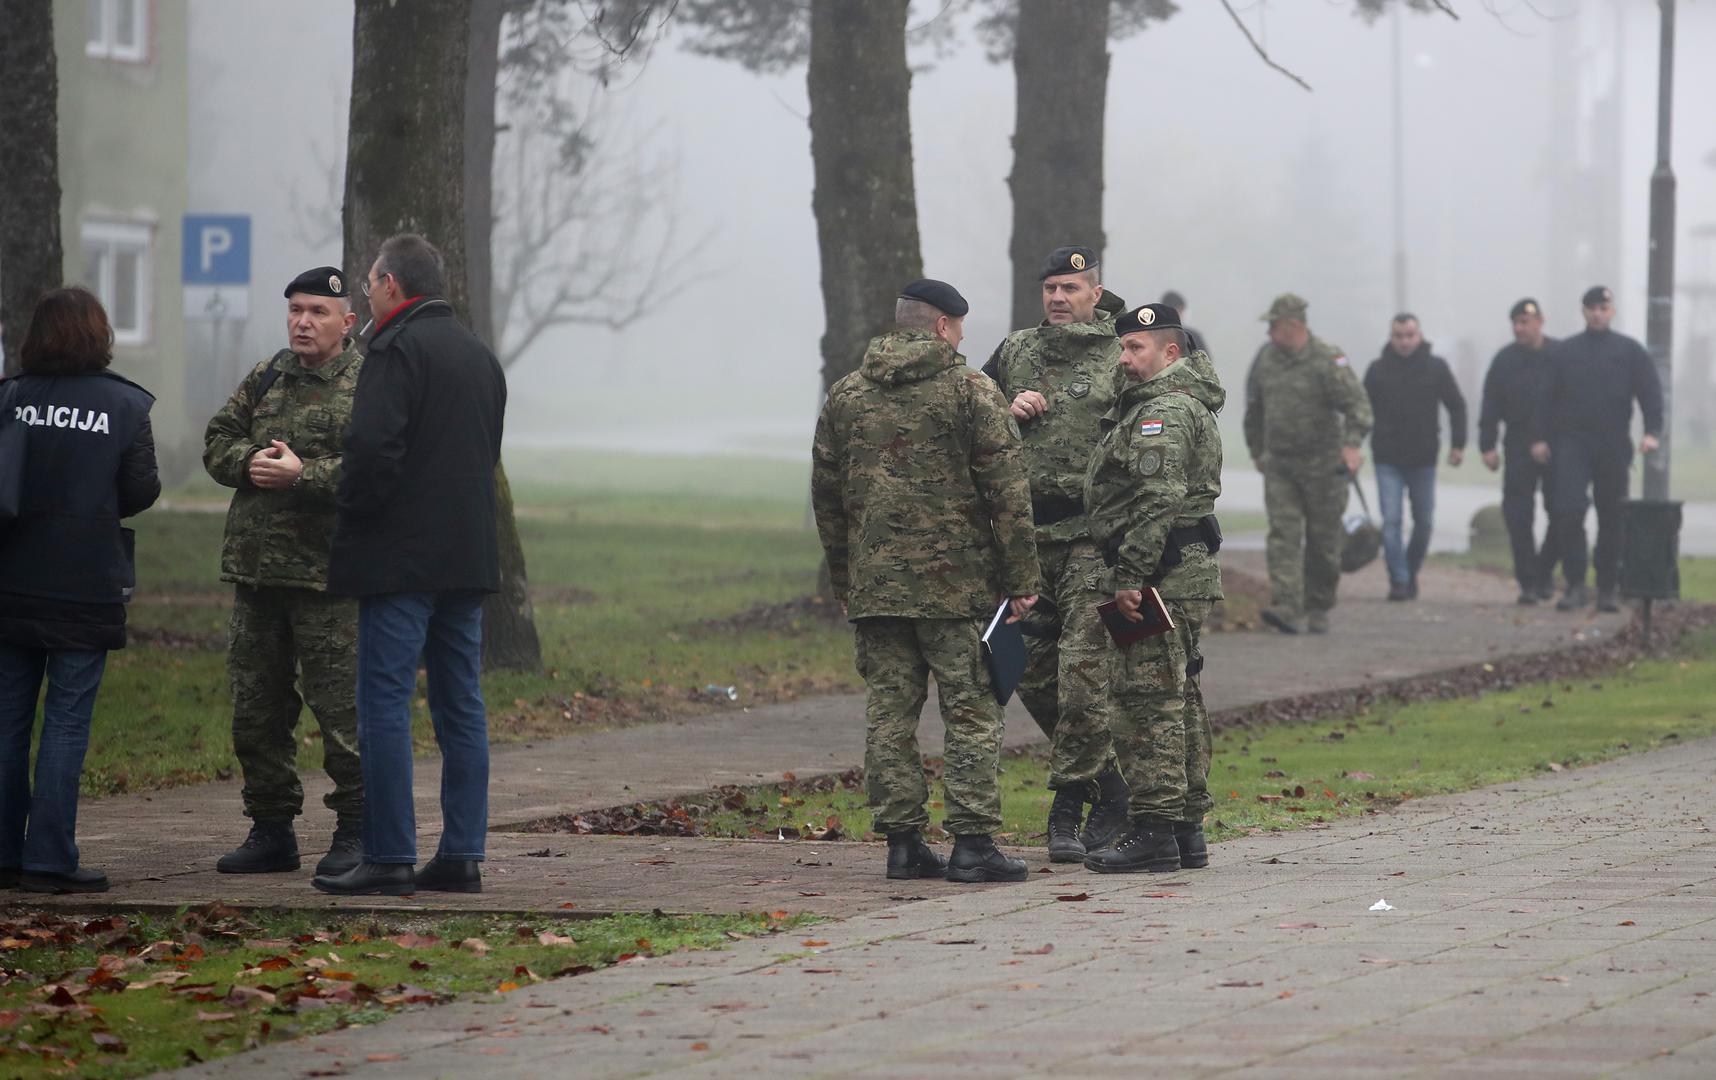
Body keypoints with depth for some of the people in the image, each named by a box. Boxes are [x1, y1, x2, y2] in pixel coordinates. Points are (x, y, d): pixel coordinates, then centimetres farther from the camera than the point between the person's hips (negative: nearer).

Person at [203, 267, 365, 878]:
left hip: (329, 575, -7)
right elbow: (218, 442, 15)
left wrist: (303, 474, -20)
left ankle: (355, 832, 6)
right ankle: (271, 830, 20)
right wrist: (251, 462, -6)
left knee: (342, 708, -5)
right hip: (257, 572, 7)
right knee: (255, 708, 10)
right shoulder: (265, 379, 15)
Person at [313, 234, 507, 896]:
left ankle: (389, 858, -8)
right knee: (461, 707, 9)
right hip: (468, 555, 8)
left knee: (384, 705, -6)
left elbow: (371, 447, -21)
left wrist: (352, 512, -6)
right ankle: (462, 855, 9)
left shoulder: (398, 350, -11)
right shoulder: (481, 356, 16)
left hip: (401, 559, -8)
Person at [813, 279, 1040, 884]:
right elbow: (1007, 492, -7)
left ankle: (902, 841, 8)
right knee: (971, 712, 0)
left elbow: (826, 496, 14)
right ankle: (973, 844, -4)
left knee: (889, 712, 7)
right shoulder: (970, 391, -4)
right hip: (957, 581, -4)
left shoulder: (845, 396, 9)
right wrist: (1021, 577, -2)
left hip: (874, 583, 4)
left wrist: (844, 579, 21)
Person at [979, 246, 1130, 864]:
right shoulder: (1014, 353, 14)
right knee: (1033, 673, 7)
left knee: (1082, 669, -11)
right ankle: (1110, 788, 21)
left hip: (1093, 539, -5)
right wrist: (1008, 411, -2)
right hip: (1027, 535, 5)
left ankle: (1070, 803, -4)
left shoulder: (1121, 360, 0)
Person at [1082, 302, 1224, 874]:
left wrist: (1131, 578, -22)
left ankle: (1154, 832, -11)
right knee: (1179, 701, 12)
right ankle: (1187, 831, 15)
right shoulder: (1186, 400, 18)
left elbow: (1155, 503, -21)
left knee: (1146, 699, -10)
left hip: (1163, 575, -11)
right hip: (1187, 573, 11)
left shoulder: (1164, 412, -14)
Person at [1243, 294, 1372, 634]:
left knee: (1322, 541, 5)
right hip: (1279, 464, 4)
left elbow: (1357, 403, -21)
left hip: (1322, 464, -4)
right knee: (1283, 533, -11)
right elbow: (1254, 407, 19)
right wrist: (1257, 450, 23)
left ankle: (1318, 610, 19)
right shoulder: (1266, 358, 5)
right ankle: (1285, 607, -21)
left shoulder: (1328, 360, -13)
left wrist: (1352, 444, -35)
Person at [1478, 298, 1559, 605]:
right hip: (1519, 448, 1)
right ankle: (1528, 582, -1)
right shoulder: (1505, 360, 4)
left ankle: (1544, 570, 20)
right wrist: (1487, 445, -3)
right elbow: (1490, 407, 5)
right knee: (1518, 517, -5)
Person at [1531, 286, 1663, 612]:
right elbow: (1547, 397, 9)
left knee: (1611, 521, 5)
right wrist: (1541, 437, 0)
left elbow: (1650, 393, 1)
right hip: (1571, 444, 0)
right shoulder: (1564, 352, 10)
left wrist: (1652, 432, -13)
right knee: (1567, 512, -15)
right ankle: (1575, 585, -9)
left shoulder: (1630, 351, 7)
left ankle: (1607, 589, 14)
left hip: (1613, 447, 0)